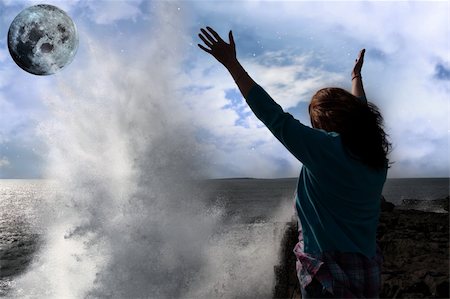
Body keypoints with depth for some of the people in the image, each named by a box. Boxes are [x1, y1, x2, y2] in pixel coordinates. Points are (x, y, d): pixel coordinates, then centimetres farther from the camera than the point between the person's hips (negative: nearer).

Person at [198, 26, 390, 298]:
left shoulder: (325, 149, -18)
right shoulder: (377, 159, 3)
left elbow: (272, 115, -18)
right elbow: (360, 113, 22)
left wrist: (232, 63, -13)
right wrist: (356, 76, 40)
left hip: (328, 275, -7)